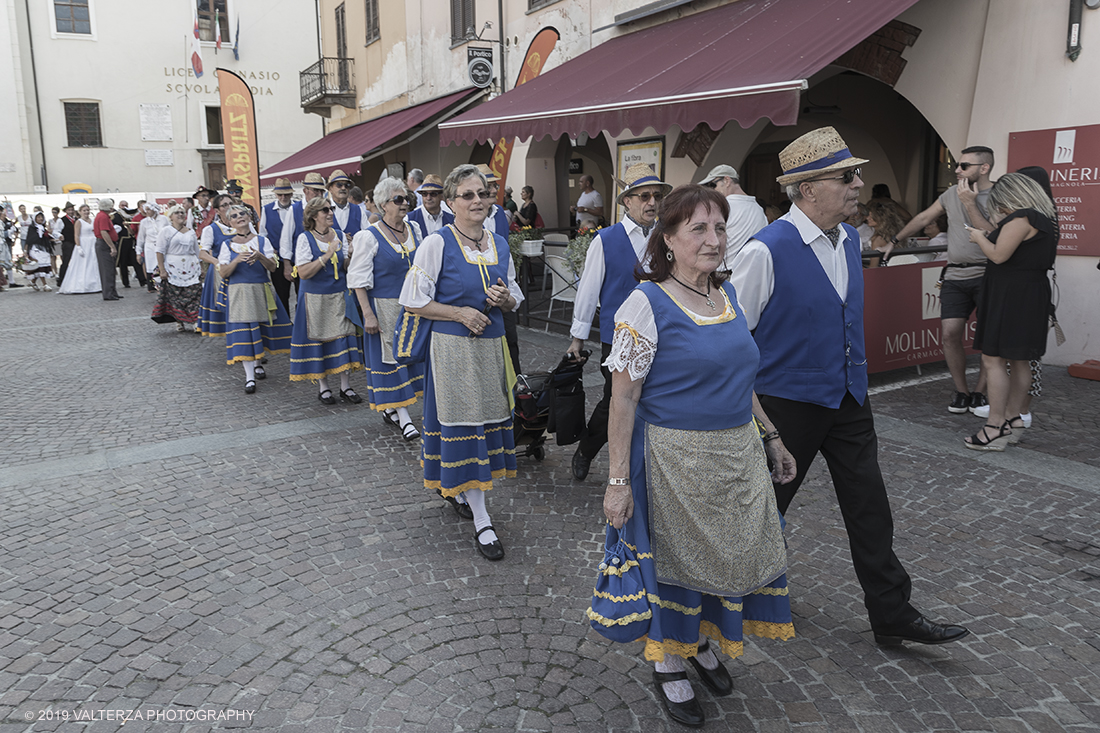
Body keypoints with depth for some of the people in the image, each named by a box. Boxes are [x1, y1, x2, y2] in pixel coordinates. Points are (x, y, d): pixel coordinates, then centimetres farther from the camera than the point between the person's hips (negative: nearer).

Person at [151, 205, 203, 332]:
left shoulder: (191, 232, 16)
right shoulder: (166, 231, 2)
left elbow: (197, 251, 20)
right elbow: (160, 251, -4)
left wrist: (201, 267, 14)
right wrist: (161, 269, -11)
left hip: (191, 268, 3)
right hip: (173, 269, -3)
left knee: (194, 295, -8)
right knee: (175, 296, -4)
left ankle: (195, 321, -9)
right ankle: (179, 321, 5)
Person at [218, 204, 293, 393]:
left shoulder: (262, 241, 6)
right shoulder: (227, 244, 5)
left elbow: (273, 267, -3)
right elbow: (223, 273, -2)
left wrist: (260, 256, -22)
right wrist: (237, 260, -19)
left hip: (262, 291, 1)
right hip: (239, 293, -1)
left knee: (263, 328, 6)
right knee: (243, 331, -6)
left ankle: (258, 362, 32)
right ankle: (249, 376, -4)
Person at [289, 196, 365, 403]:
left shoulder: (340, 235, 5)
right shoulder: (305, 238, -8)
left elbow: (347, 268, 5)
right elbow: (303, 273, -16)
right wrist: (326, 255, -20)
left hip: (340, 296, 4)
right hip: (314, 298, -3)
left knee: (344, 337, 0)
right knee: (318, 339, 3)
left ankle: (345, 386, 8)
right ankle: (323, 386, 17)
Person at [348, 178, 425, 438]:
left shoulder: (414, 230, 6)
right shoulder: (369, 236, -10)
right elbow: (359, 280, -11)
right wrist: (368, 314, -17)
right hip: (385, 306, -6)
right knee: (390, 355, -2)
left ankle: (389, 408, 26)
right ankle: (403, 418, 1)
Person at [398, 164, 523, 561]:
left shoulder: (500, 244, 8)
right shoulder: (437, 244, -9)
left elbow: (514, 300, 17)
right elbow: (414, 302, -8)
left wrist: (505, 299, -6)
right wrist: (460, 313, -16)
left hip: (492, 345, 6)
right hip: (452, 347, -6)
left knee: (488, 419, 12)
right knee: (462, 423, -3)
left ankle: (455, 489, 38)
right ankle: (481, 521, 4)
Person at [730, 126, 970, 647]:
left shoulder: (850, 240, 5)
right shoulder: (767, 251, -21)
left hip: (848, 399, 7)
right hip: (788, 403, -6)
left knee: (869, 507, 10)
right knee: (767, 506, 12)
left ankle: (892, 615, 24)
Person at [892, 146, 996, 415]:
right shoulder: (952, 193, 12)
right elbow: (923, 218, 23)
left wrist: (970, 204, -15)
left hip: (987, 275, -4)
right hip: (955, 276, 4)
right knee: (949, 334, -5)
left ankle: (980, 393, 13)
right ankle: (962, 392, 10)